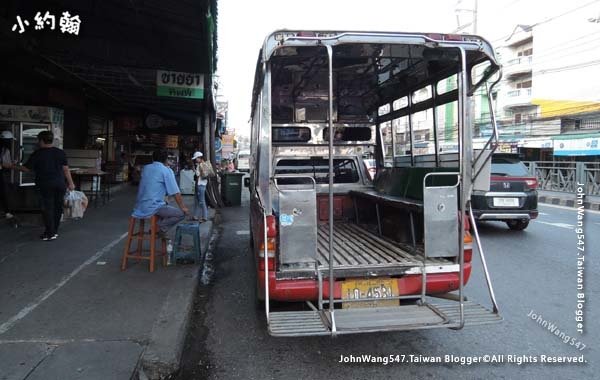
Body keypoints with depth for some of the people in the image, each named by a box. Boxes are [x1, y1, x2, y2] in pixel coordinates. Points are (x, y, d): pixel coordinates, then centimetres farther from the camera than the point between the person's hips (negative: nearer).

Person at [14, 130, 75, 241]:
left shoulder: (37, 154, -6)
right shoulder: (60, 152, 2)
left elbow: (27, 168, 0)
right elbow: (66, 169, 3)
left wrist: (14, 167, 18)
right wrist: (70, 183, 8)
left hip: (45, 185, -3)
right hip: (60, 183, 3)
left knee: (47, 208, 2)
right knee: (58, 207, 11)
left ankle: (50, 233, 1)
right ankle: (55, 231, 20)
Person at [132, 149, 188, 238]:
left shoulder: (145, 168, 14)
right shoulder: (167, 170, -4)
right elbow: (176, 192, -7)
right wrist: (183, 207, 3)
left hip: (140, 207, 8)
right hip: (153, 207, -8)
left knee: (166, 206, 33)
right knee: (181, 213, -1)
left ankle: (157, 227, 16)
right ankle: (161, 228, -6)